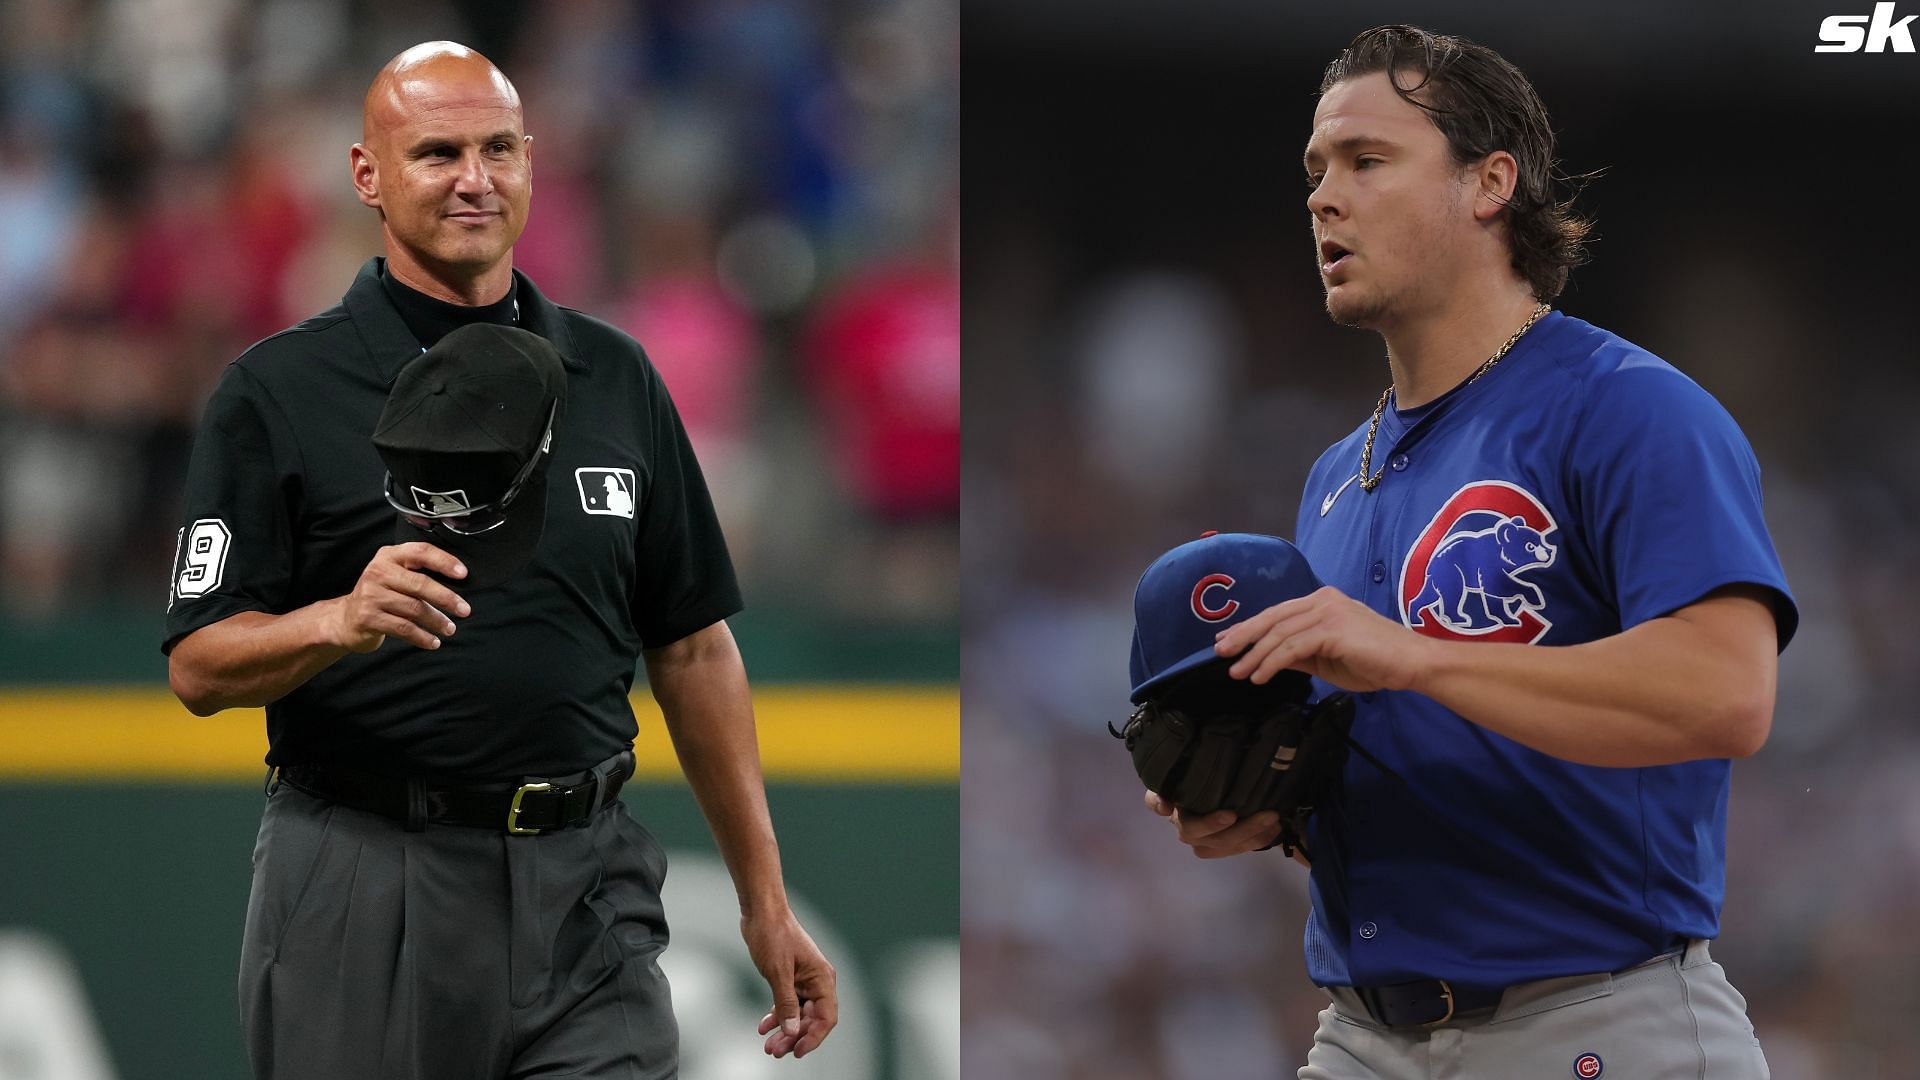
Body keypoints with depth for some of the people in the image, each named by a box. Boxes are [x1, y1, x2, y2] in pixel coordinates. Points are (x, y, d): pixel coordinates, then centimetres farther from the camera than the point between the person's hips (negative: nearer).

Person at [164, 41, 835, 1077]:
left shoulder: (614, 378, 11)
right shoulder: (279, 391, -1)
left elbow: (692, 650, 14)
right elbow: (200, 667, -6)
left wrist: (766, 900, 11)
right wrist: (341, 621, -26)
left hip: (581, 879, 2)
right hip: (360, 898, -2)